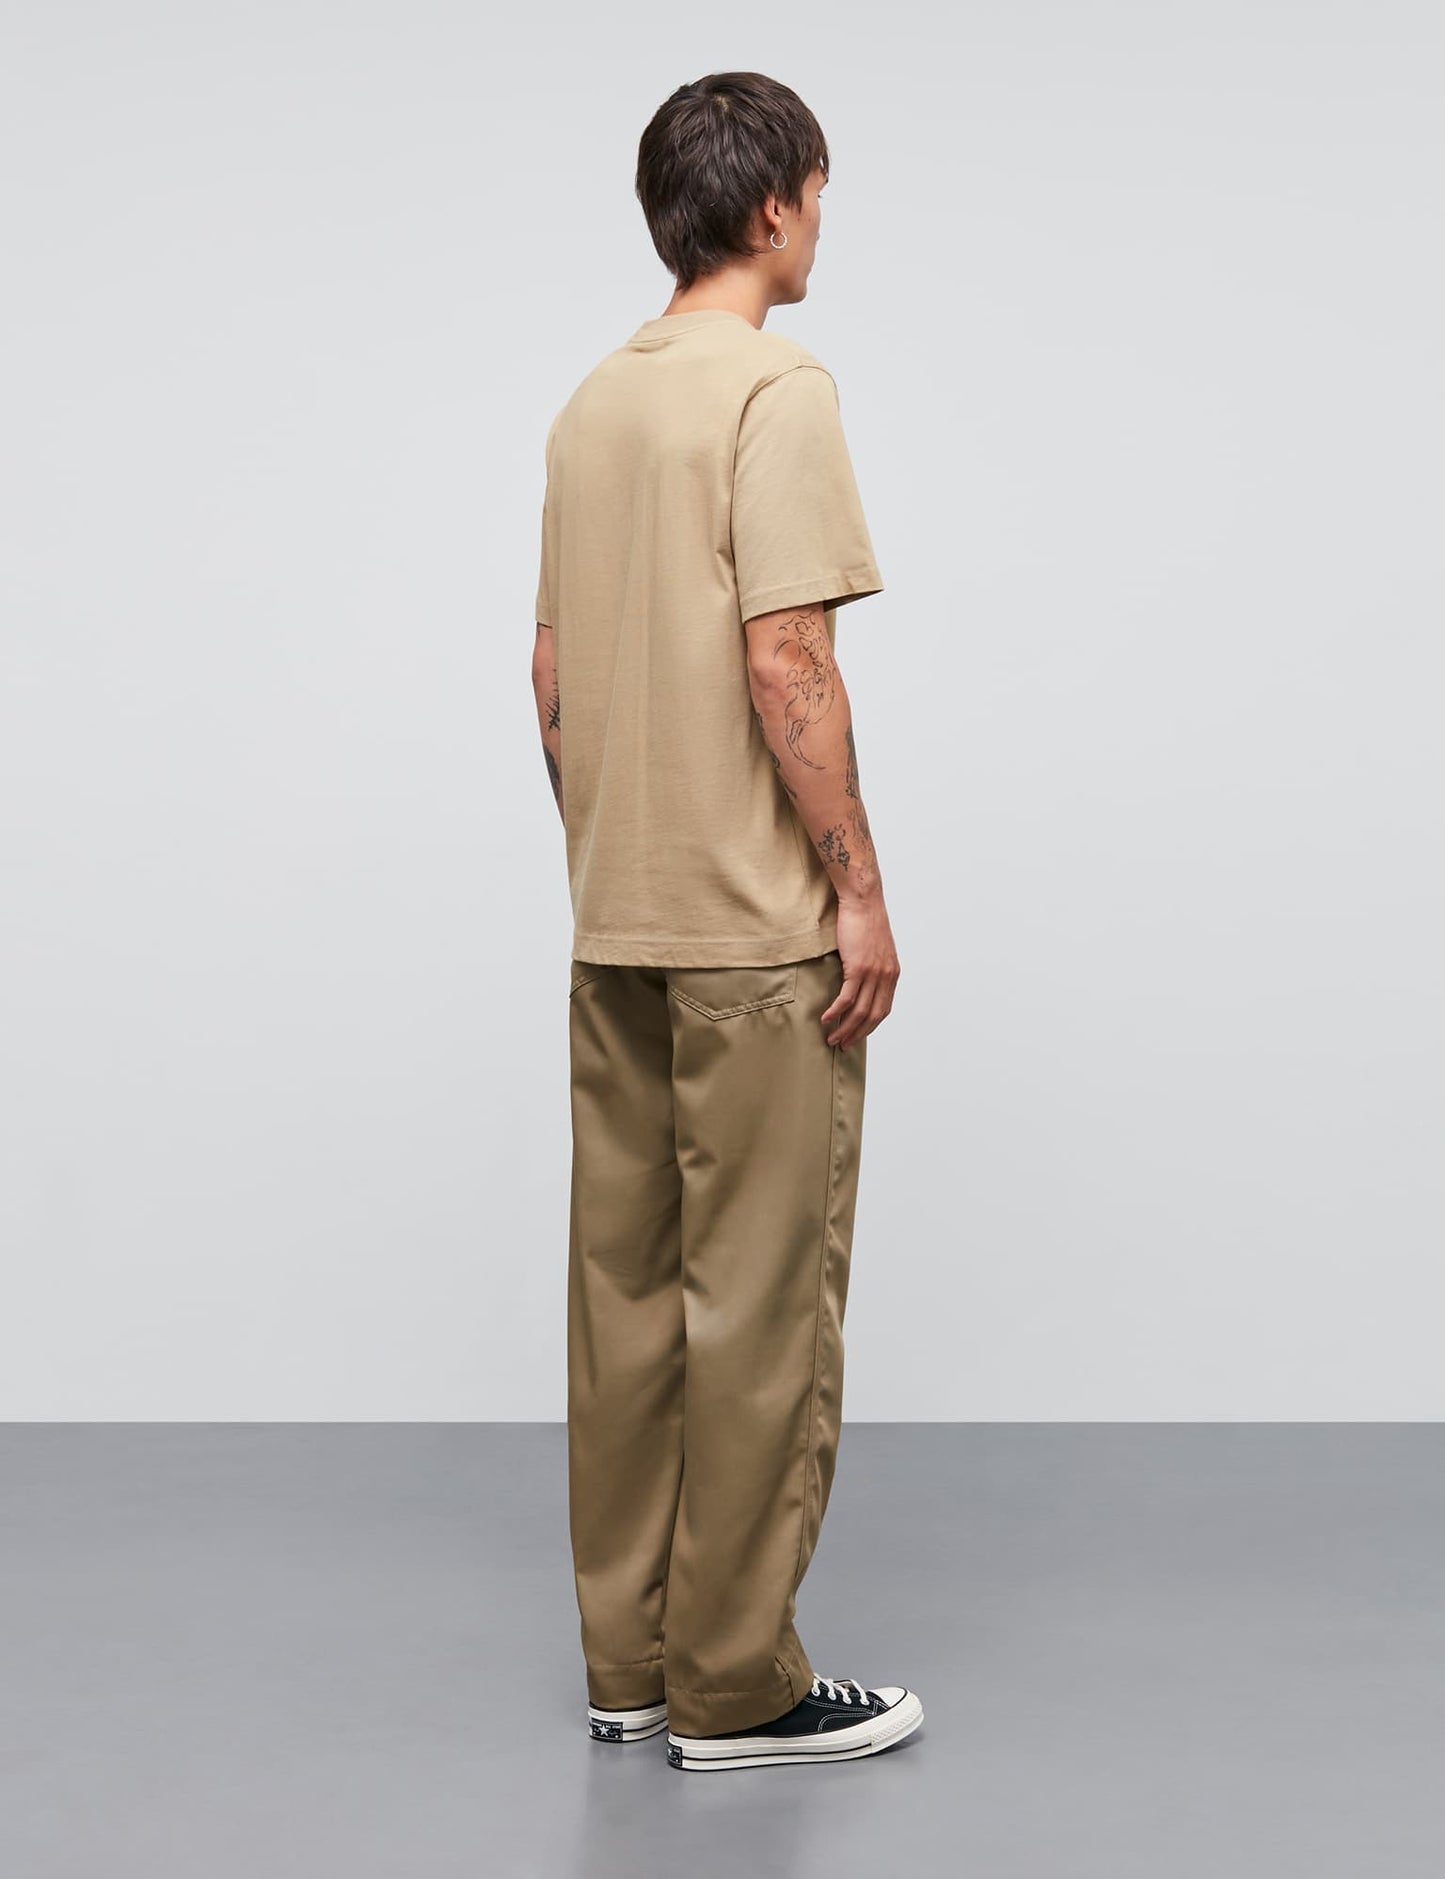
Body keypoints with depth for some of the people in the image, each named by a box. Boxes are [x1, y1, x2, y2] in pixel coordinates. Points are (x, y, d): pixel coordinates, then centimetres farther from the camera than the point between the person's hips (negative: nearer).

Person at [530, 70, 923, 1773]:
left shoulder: (593, 402, 13)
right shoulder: (776, 390, -14)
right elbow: (786, 665, -21)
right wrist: (858, 889, -15)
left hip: (617, 924, 9)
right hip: (755, 930, -9)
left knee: (629, 1282, 12)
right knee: (760, 1300, -2)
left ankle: (631, 1653, 21)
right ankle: (734, 1684, 5)